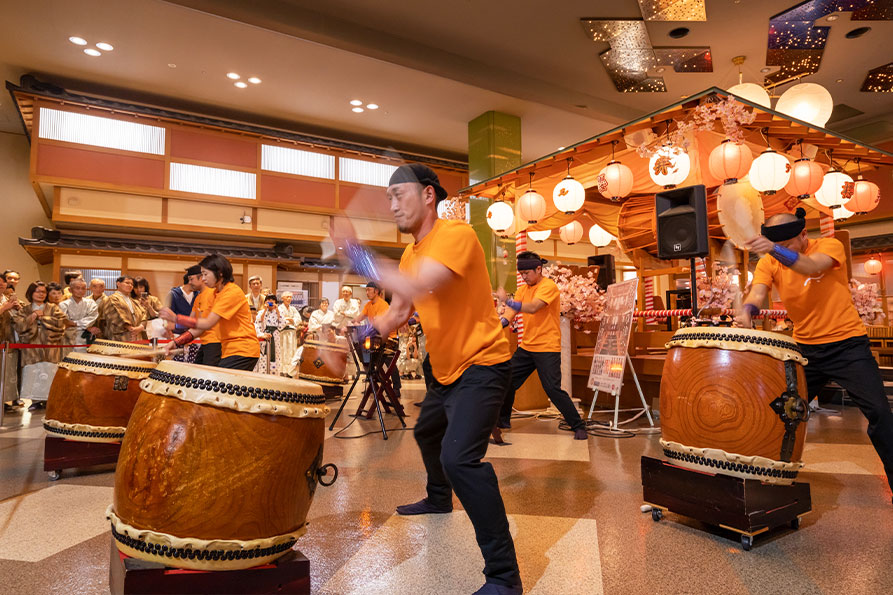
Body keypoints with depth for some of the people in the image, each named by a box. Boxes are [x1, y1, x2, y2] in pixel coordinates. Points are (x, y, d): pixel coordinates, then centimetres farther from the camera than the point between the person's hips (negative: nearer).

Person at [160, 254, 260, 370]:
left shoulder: (232, 292, -13)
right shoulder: (217, 293, 16)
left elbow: (208, 323, -18)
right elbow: (201, 325, 12)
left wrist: (175, 318, -14)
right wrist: (176, 342, 3)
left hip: (242, 351, -9)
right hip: (229, 350, 9)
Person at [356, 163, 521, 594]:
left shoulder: (456, 235, -20)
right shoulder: (410, 254, 8)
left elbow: (417, 287, -35)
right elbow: (399, 310, 13)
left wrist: (362, 260, -30)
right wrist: (371, 328, -5)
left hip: (481, 364, -10)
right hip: (445, 369, 10)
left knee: (458, 456, -25)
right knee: (426, 432, 28)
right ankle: (438, 499, 57)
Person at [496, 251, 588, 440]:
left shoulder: (549, 286, -12)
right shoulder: (523, 289, 11)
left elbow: (532, 307, -27)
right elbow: (511, 312, 1)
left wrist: (507, 300, -35)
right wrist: (501, 322, -20)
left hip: (547, 348, -7)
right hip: (526, 347, 7)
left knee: (553, 388, -13)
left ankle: (579, 426, 1)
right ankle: (502, 420, 28)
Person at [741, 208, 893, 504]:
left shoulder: (829, 246, -11)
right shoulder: (769, 263, -4)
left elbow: (811, 266, -34)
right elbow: (757, 292, -21)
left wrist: (775, 249, -52)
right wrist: (746, 312, -44)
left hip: (847, 343, -3)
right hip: (805, 348, 3)